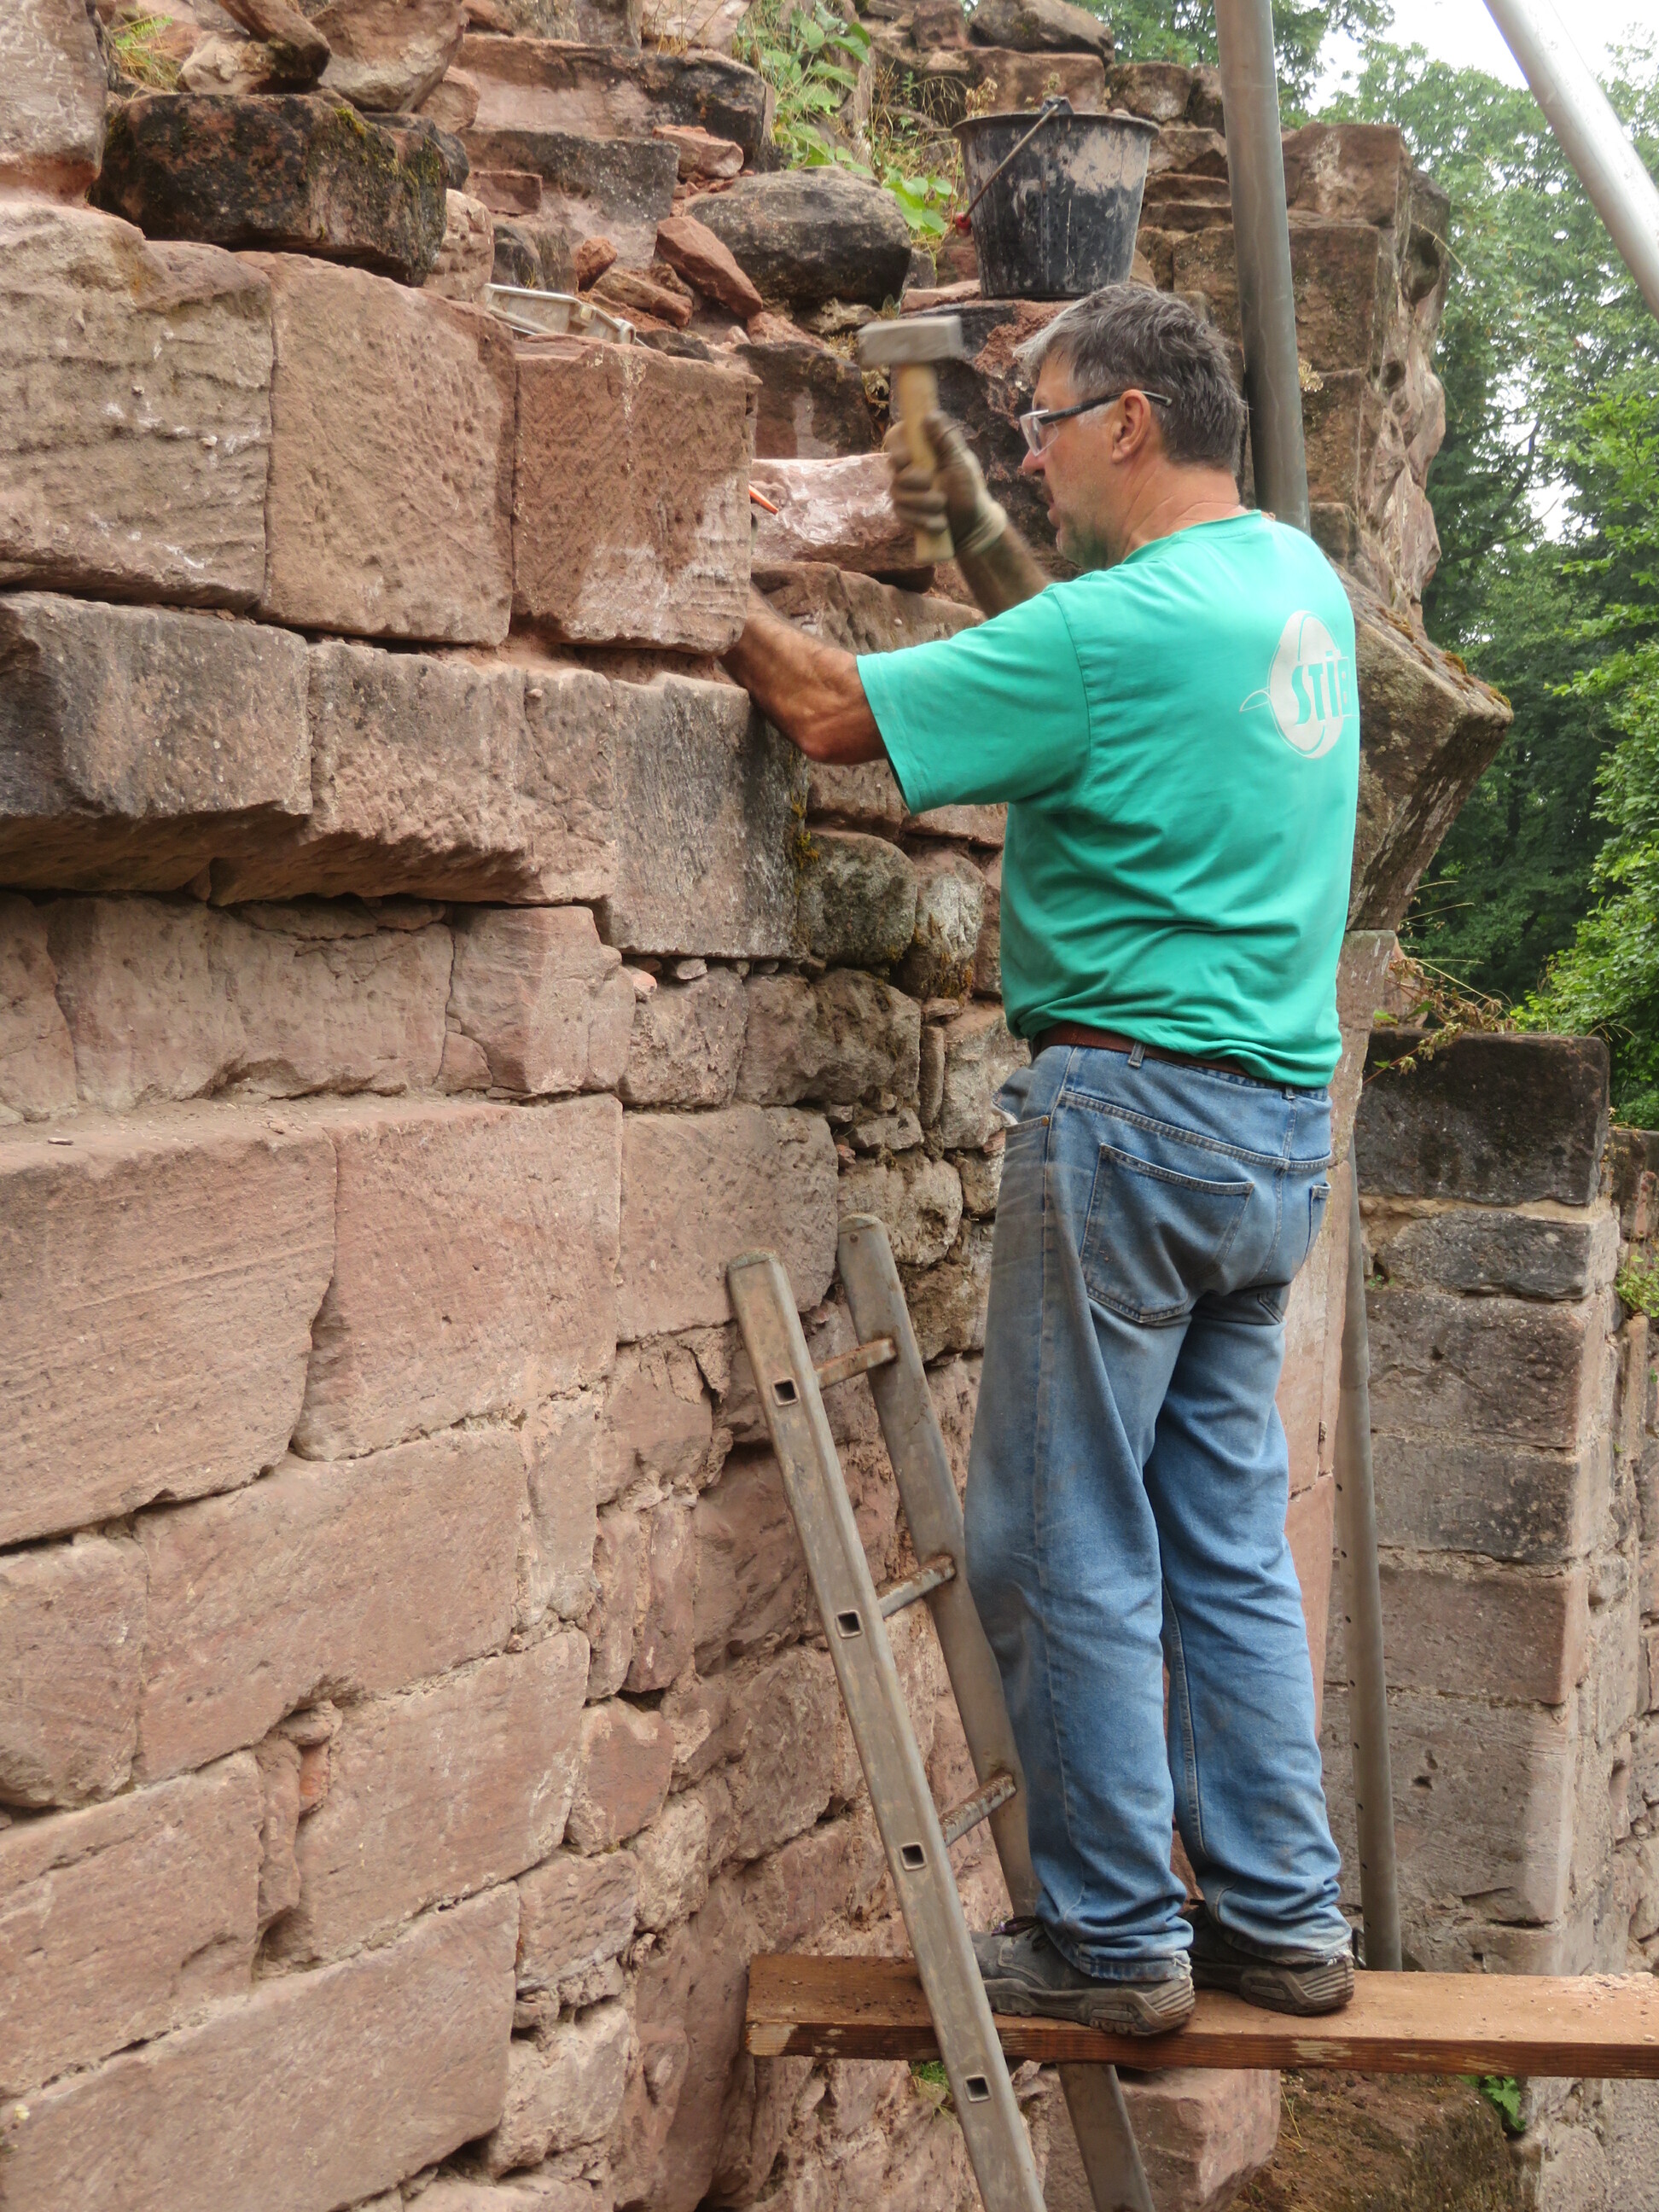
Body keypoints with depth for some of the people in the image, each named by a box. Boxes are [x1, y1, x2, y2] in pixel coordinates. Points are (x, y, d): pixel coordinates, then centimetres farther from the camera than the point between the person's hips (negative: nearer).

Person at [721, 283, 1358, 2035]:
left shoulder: (1130, 625, -14)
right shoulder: (1297, 584, 12)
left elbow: (838, 714, -10)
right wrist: (979, 534, 21)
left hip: (1135, 1102, -9)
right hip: (1280, 1121, 9)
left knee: (1068, 1546, 0)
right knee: (1230, 1541, 13)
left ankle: (1112, 1938, 7)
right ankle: (1282, 1921, 18)